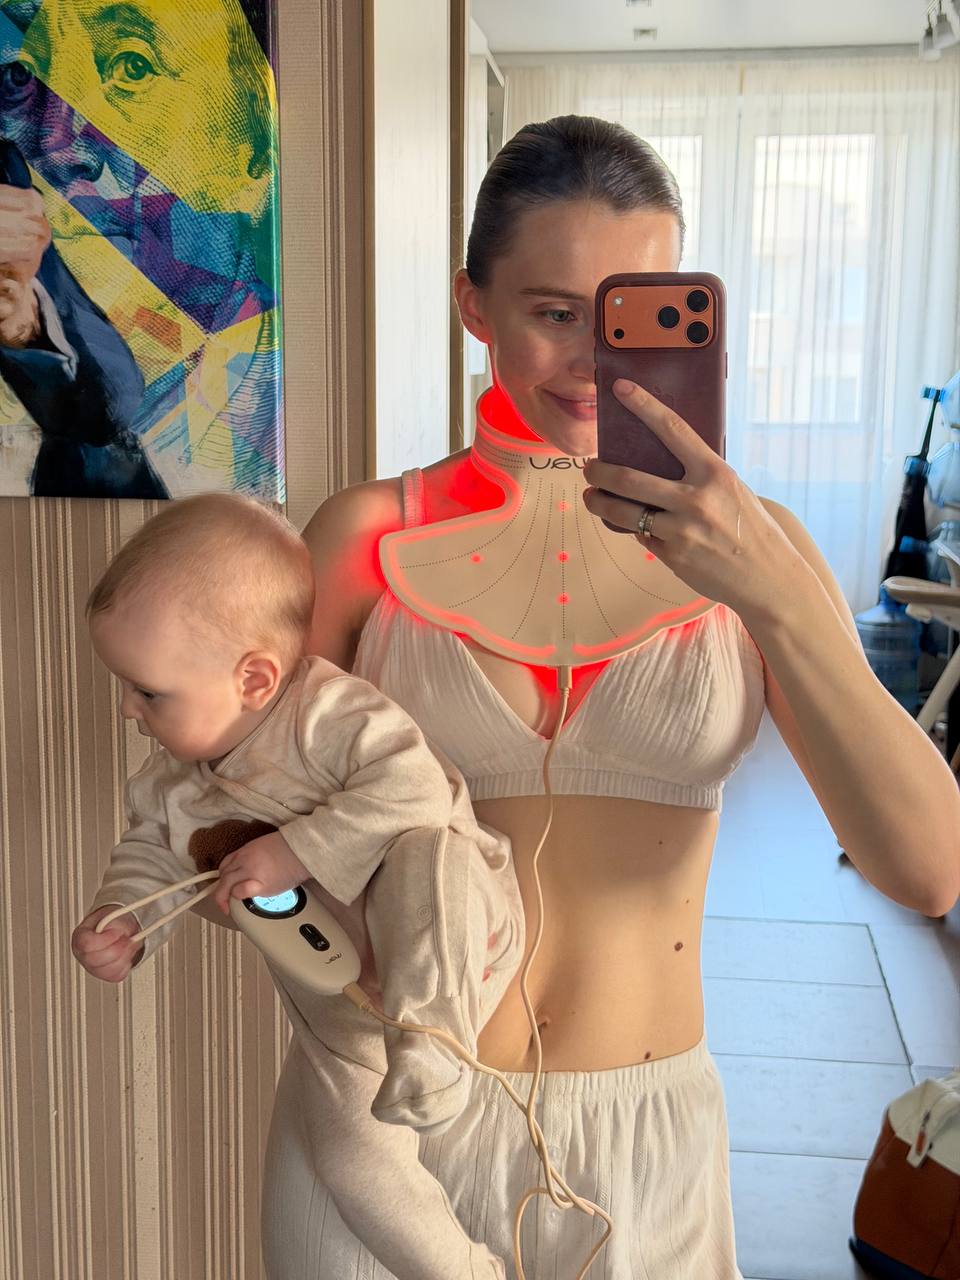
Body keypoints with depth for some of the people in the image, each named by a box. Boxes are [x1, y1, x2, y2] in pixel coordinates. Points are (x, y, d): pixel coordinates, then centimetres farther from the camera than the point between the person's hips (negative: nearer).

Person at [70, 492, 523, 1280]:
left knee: (428, 856, -37)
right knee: (354, 1160, -1)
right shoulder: (176, 782, -2)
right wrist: (121, 923, -8)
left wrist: (295, 850, -35)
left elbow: (416, 788, -36)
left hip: (447, 949, -6)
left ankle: (434, 1046, -30)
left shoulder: (330, 711, -24)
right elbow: (152, 850, 12)